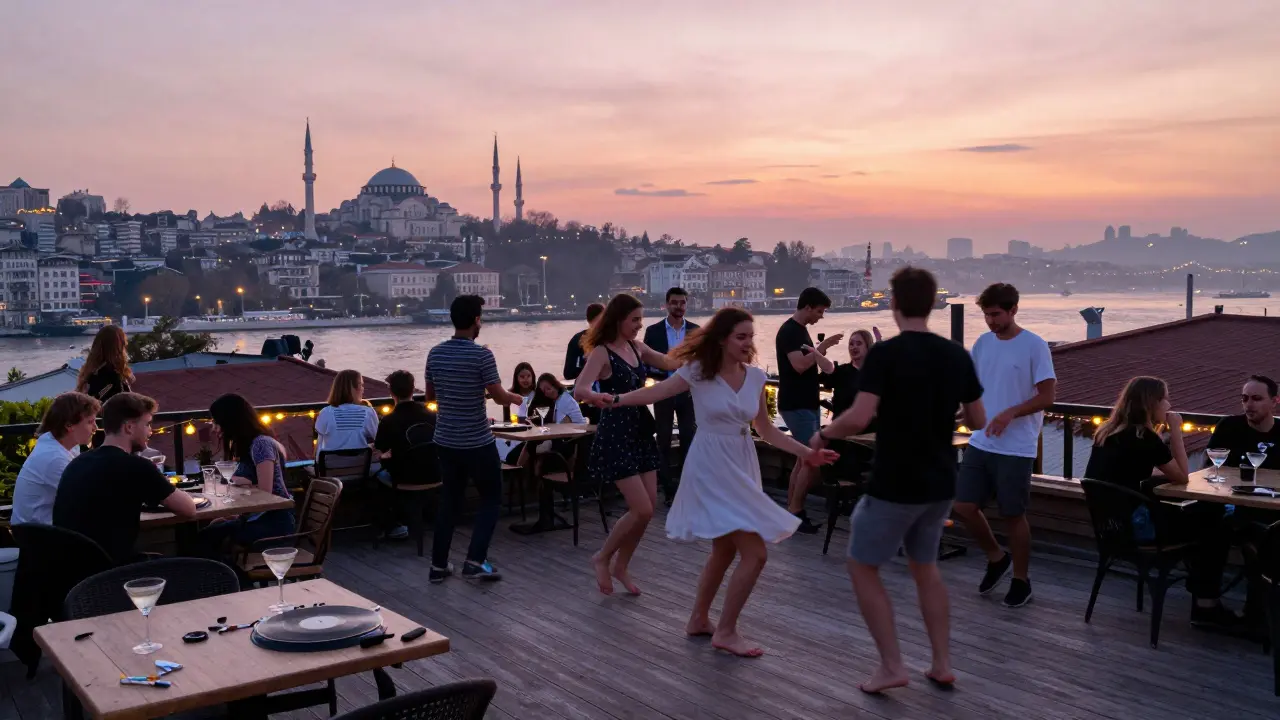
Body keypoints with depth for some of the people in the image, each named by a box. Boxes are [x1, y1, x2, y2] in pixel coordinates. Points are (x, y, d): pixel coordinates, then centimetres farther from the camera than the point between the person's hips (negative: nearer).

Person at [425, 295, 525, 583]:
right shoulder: (481, 354, -16)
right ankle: (475, 560, 0)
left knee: (450, 500, 16)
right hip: (477, 442, -5)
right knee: (491, 498, 9)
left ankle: (439, 564, 16)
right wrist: (517, 398, 9)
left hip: (445, 440, 6)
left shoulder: (435, 354, 2)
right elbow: (499, 396, -12)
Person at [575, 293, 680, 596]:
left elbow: (672, 363, 14)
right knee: (642, 510, -9)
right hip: (616, 436, -8)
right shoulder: (602, 353, -14)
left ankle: (620, 566, 25)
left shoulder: (638, 348, 8)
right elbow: (579, 390, -28)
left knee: (648, 508, 9)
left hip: (640, 432, 8)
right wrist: (599, 397, -50)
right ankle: (603, 557, 13)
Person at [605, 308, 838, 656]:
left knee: (725, 550, 19)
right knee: (755, 553, -11)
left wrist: (805, 452, 3)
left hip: (742, 465, 7)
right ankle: (726, 632, 3)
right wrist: (616, 399, -26)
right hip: (712, 467, -7)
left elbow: (766, 429, 9)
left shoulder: (755, 377, 2)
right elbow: (655, 393, -11)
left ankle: (699, 620, 37)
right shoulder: (698, 372, -11)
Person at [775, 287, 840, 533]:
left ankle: (791, 511, 16)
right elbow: (799, 365, -25)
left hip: (805, 404, 10)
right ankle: (794, 513, -2)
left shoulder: (800, 330, 15)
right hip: (797, 406, -10)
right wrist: (823, 347, -17)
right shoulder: (789, 331, -15)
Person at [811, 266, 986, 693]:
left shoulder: (885, 353, -16)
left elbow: (859, 418, -24)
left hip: (894, 485, -6)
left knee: (863, 566, 11)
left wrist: (823, 435, -5)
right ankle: (942, 665, 24)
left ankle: (891, 666, 8)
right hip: (940, 485, 6)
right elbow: (978, 421, 9)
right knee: (925, 565, 23)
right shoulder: (957, 355, 1)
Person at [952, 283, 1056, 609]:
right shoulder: (982, 343, 7)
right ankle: (997, 558, 28)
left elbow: (1047, 396, -12)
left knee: (1013, 515, 4)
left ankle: (1021, 580, 22)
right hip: (980, 443, 5)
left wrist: (1010, 413, -24)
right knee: (964, 506, 3)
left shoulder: (1035, 346, -9)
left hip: (1016, 448, -5)